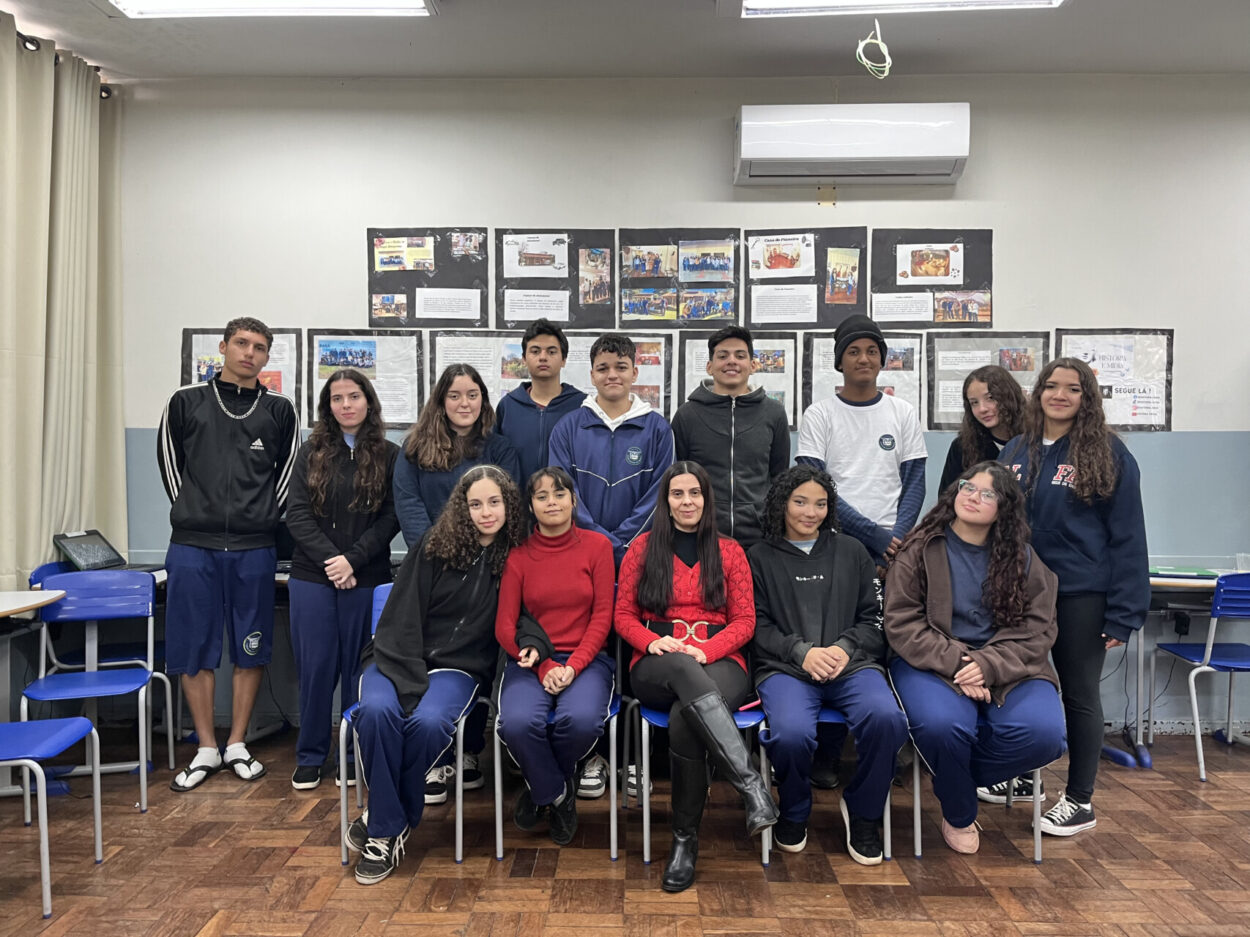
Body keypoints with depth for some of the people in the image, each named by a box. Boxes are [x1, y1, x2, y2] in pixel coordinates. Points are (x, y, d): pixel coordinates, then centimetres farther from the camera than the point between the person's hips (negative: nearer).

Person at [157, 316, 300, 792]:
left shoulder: (278, 410, 7)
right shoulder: (186, 402, 6)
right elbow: (169, 462, 11)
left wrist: (266, 516, 7)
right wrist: (190, 513, 7)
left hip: (254, 548, 0)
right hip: (192, 546, 0)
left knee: (250, 649, 6)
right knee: (194, 650, 5)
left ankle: (237, 745, 20)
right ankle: (207, 749, 18)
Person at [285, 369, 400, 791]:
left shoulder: (389, 456, 3)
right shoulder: (311, 453, 8)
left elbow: (391, 518, -3)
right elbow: (297, 514, 0)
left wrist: (353, 559, -13)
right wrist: (329, 559, -12)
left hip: (366, 579, -1)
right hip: (311, 578, 1)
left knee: (358, 666, 6)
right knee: (316, 666, 5)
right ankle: (309, 756, 19)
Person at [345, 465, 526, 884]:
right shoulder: (435, 544, -1)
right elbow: (403, 616, -6)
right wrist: (412, 684, -16)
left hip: (458, 668, 0)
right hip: (398, 658, 0)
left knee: (429, 722, -31)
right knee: (378, 711, -32)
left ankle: (381, 818, -6)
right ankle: (389, 828, -15)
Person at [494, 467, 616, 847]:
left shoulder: (597, 545, 4)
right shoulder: (518, 554, 4)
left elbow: (602, 616, 1)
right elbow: (505, 625, 2)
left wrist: (572, 667, -12)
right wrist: (543, 666, -12)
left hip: (585, 659, 0)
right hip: (531, 660, 1)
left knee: (581, 719, -31)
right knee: (517, 723, -30)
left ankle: (542, 789, 5)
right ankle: (558, 794, 4)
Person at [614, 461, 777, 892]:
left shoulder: (729, 551, 14)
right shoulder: (643, 549, 14)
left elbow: (744, 621, 8)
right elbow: (623, 615, 11)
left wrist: (705, 650, -12)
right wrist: (653, 641, -11)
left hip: (719, 662, 0)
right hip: (657, 668, 0)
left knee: (684, 721, -35)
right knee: (682, 667, -40)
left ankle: (685, 839, -20)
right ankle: (752, 785, -46)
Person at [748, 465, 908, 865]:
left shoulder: (851, 551, 20)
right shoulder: (760, 557, 13)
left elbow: (872, 618, 15)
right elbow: (757, 625, 6)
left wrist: (845, 648, -5)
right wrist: (802, 652, -10)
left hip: (852, 663, 2)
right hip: (784, 667, -2)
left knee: (886, 718, -31)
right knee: (791, 733, -34)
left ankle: (863, 813, -1)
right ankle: (794, 813, 2)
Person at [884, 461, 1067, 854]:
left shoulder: (1022, 559, 9)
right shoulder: (919, 550, 1)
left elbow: (1036, 629, 1)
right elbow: (902, 622, -5)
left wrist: (988, 666, -16)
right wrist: (956, 663, -17)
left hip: (1007, 666, 3)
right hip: (930, 662, -2)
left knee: (1043, 733, -26)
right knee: (942, 726, -33)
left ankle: (953, 774, 4)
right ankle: (959, 814, 2)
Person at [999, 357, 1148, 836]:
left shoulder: (1108, 454, -8)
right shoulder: (1016, 451, 5)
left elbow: (1127, 537, -9)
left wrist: (1123, 613, -14)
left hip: (1080, 595, -5)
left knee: (1079, 694, 7)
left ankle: (1080, 801, 21)